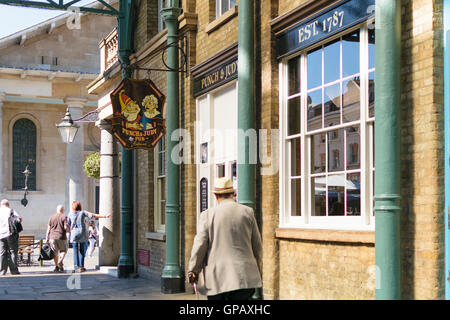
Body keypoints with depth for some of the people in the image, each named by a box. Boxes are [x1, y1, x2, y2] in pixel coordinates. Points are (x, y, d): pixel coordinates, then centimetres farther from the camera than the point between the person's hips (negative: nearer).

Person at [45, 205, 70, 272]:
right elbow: (66, 227, -12)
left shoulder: (51, 217, 9)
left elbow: (48, 229, 7)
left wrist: (47, 238, 11)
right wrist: (69, 230, 9)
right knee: (63, 250, 14)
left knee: (55, 252, 12)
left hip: (53, 237, 3)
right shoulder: (64, 217, -2)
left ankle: (56, 266, 11)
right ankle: (60, 261, -10)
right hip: (61, 237, -3)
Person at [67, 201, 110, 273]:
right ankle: (81, 266, 6)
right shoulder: (83, 212, 1)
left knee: (75, 252, 3)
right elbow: (93, 215, -5)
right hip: (83, 235, 0)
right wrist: (105, 216, -6)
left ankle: (76, 267, -7)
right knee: (82, 251, 9)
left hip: (74, 234, 0)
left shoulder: (70, 214, 3)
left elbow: (68, 225, 5)